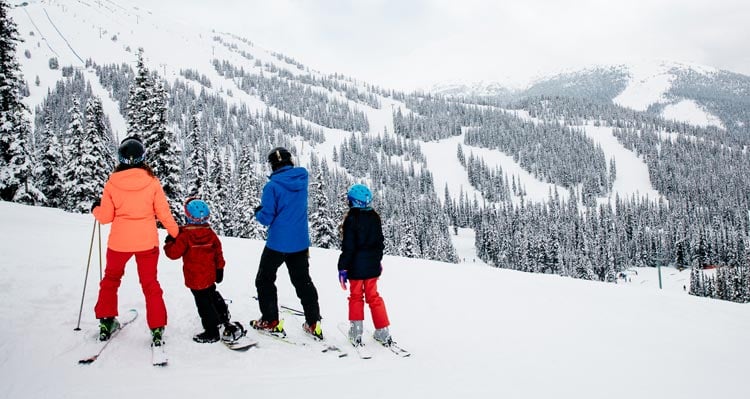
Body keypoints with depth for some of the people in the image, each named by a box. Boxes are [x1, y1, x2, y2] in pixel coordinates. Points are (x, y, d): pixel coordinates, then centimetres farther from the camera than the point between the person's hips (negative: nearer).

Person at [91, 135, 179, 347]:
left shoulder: (112, 183, -6)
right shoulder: (152, 181, -9)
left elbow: (105, 217, -1)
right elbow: (163, 212, -6)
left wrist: (95, 208, 20)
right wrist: (175, 233, 8)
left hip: (119, 241, 1)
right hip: (147, 242, 0)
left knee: (111, 279, 24)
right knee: (150, 284, 12)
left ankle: (106, 322, 28)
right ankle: (157, 329, 8)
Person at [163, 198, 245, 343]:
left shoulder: (185, 235, -18)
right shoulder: (210, 233, 0)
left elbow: (174, 253, -15)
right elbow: (218, 253, 6)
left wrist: (169, 243, 4)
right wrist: (219, 269, 17)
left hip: (195, 278, -6)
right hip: (210, 275, 6)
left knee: (204, 304, 2)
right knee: (213, 297, 27)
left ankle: (212, 332, 8)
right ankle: (223, 318, 40)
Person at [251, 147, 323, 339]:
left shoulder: (272, 186, -18)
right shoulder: (302, 178, -3)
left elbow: (266, 218, -16)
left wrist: (258, 212, 5)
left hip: (277, 243, -5)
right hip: (300, 242, 5)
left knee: (265, 280, 15)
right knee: (303, 281, 16)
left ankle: (271, 321, 17)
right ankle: (313, 323, 15)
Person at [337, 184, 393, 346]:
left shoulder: (351, 219, -15)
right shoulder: (375, 217, 3)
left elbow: (348, 247, -17)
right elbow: (380, 242, 12)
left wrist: (343, 268, -12)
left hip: (356, 267, -5)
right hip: (372, 265, 5)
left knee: (356, 297, 10)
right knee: (373, 296, 14)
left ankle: (356, 334, 10)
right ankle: (383, 333, 14)